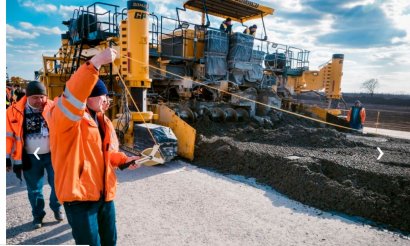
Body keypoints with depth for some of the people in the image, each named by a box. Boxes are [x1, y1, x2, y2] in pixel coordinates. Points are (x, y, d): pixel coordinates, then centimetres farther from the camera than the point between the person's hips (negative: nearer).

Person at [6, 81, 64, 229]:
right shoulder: (14, 111, -7)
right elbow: (9, 135, -1)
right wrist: (7, 158, 0)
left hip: (52, 154, 0)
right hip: (30, 157, 0)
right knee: (34, 189, 14)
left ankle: (57, 208, 35)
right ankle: (38, 215, 35)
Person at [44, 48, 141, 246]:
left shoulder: (103, 121, 11)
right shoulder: (64, 117, -13)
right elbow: (72, 95, -36)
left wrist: (124, 160, 3)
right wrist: (95, 63, -43)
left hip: (105, 194, 8)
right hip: (79, 196, -7)